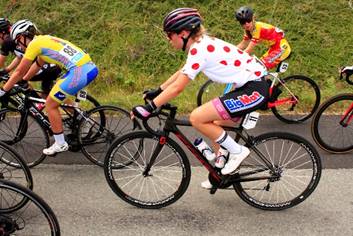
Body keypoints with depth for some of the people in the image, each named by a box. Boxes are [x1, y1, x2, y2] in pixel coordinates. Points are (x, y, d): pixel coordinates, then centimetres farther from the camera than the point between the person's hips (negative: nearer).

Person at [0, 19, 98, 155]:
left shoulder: (34, 44, -1)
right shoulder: (44, 40, 23)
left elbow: (19, 71, 4)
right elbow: (37, 65, 36)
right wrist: (23, 81, 44)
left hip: (79, 72, -9)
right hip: (90, 68, 9)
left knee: (50, 104, 6)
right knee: (62, 96, 31)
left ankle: (60, 144, 15)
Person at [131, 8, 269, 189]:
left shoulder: (199, 49, -17)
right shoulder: (202, 43, 11)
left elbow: (177, 88, -19)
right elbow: (182, 73, 21)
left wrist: (149, 108, -16)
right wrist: (157, 91, 21)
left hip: (254, 89, -10)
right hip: (251, 85, 10)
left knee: (197, 118, -14)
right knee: (216, 125, 17)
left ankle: (237, 151, -1)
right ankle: (221, 172, 28)